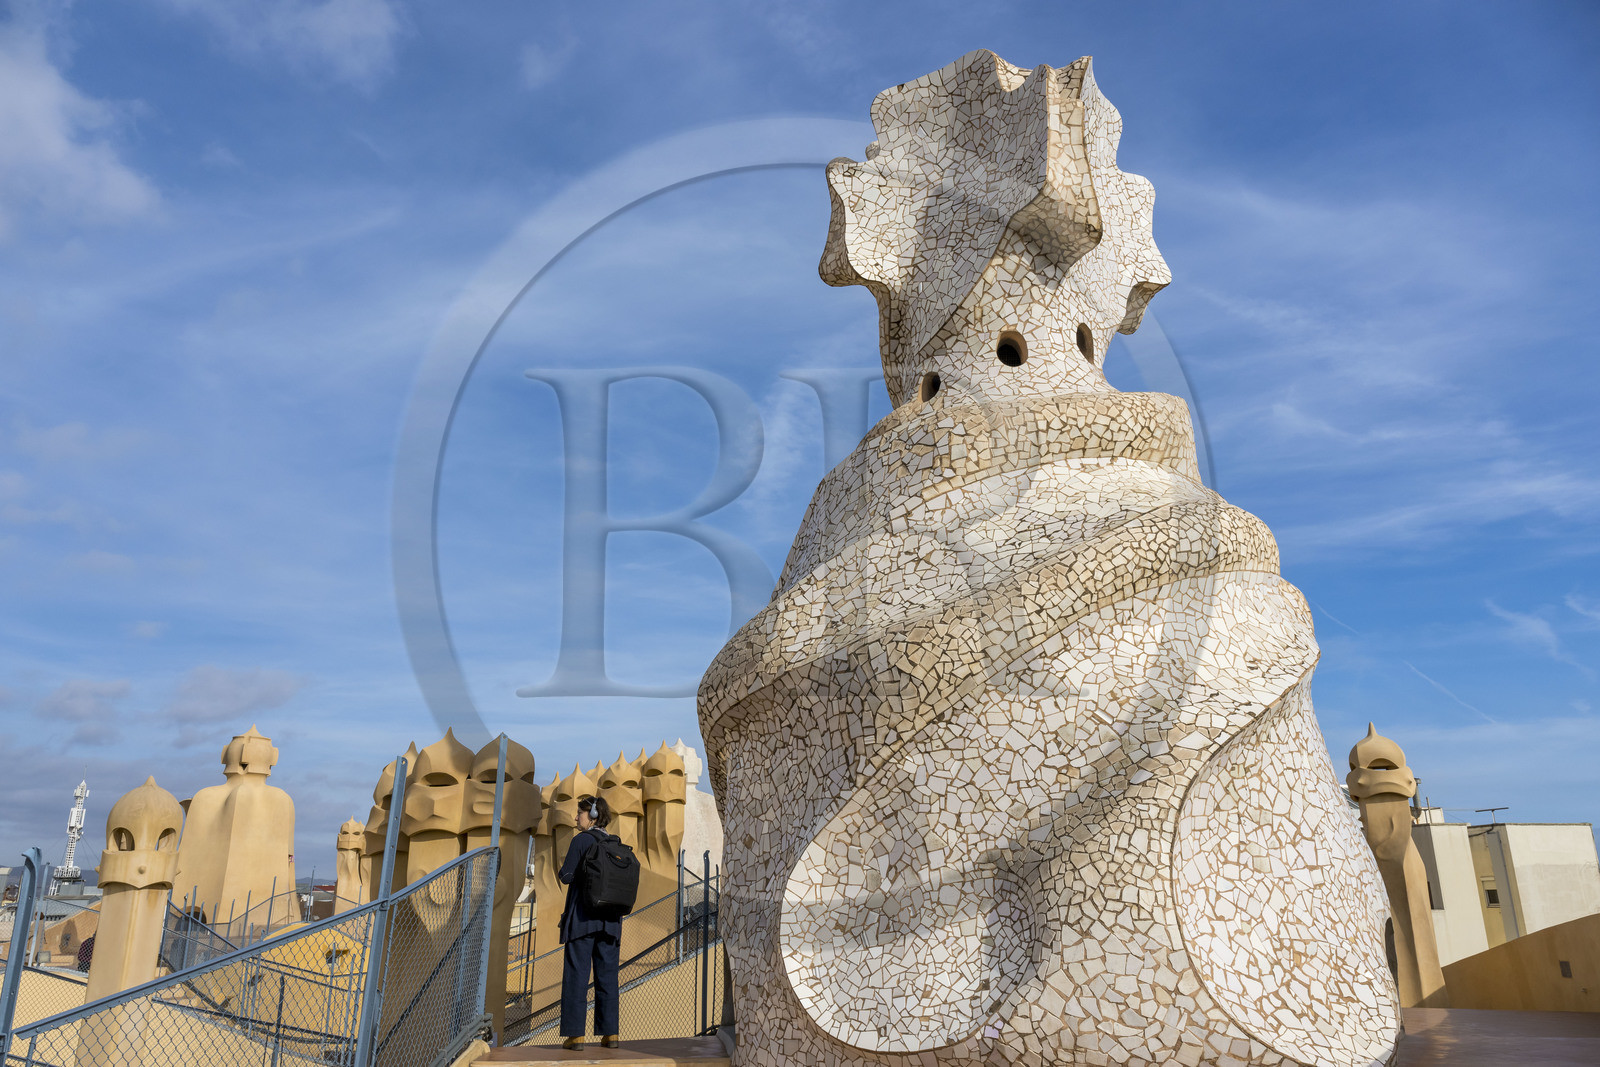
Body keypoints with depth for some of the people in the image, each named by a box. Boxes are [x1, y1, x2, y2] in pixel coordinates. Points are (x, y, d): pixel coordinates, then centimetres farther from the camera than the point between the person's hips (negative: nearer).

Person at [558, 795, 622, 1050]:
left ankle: (575, 1034, -1)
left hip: (582, 915, -5)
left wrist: (563, 871, 13)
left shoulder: (581, 839, -6)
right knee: (607, 974, 8)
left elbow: (567, 876, -10)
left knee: (576, 974, 0)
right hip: (610, 919, 5)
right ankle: (610, 1033, 6)